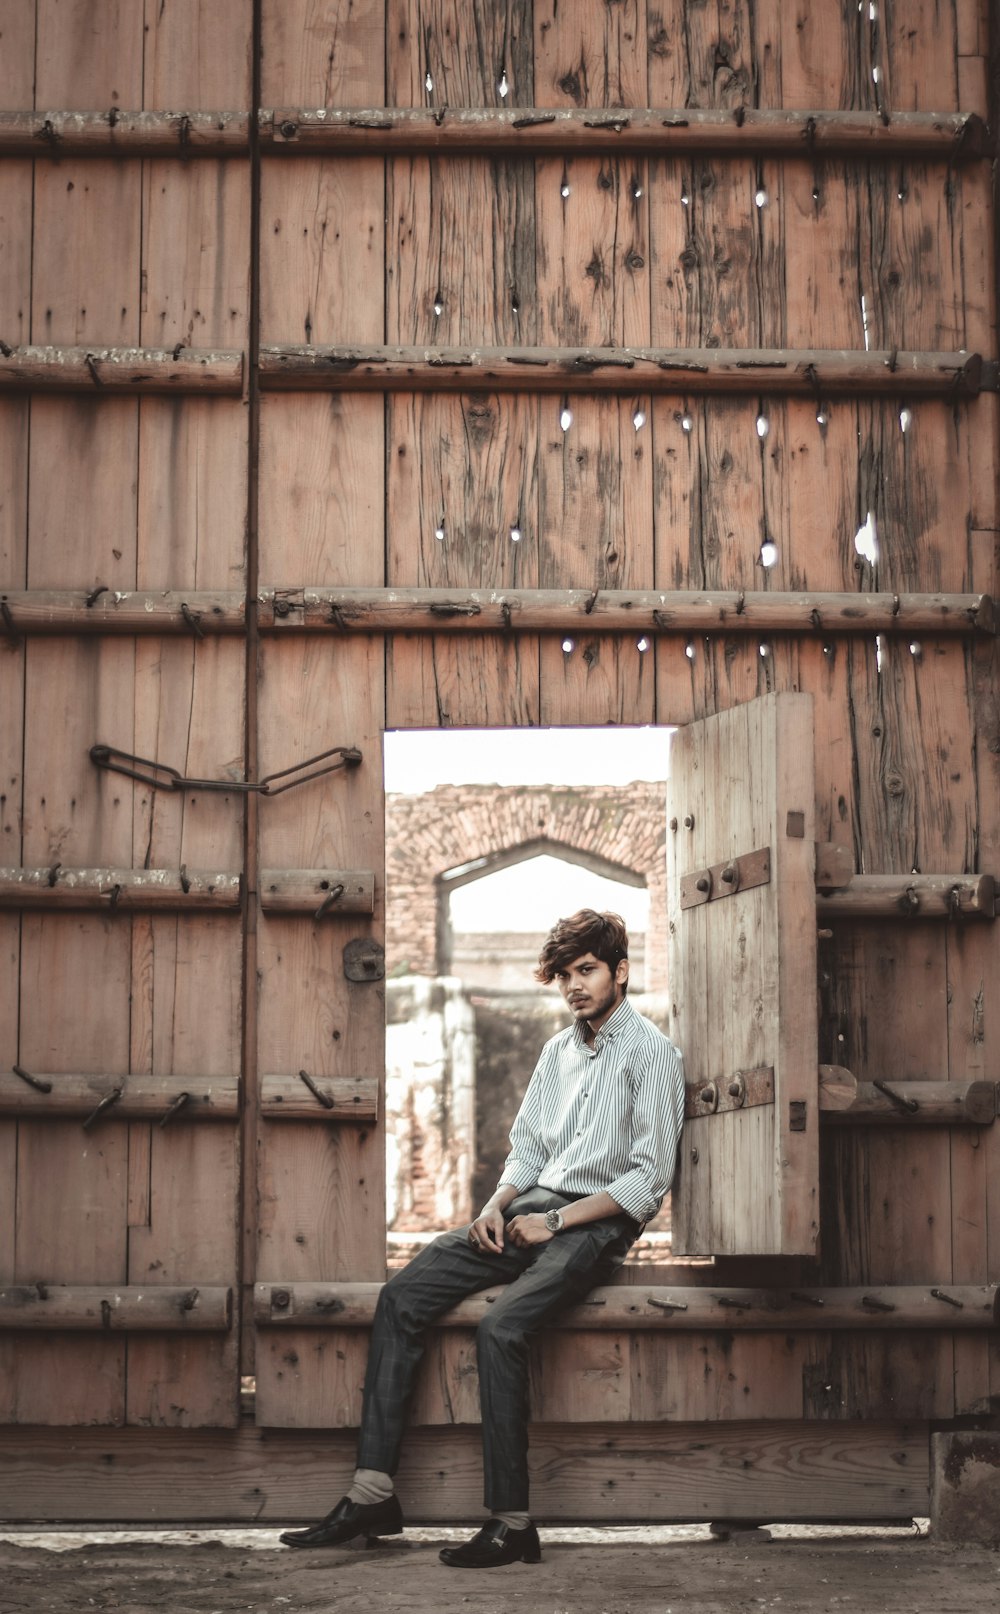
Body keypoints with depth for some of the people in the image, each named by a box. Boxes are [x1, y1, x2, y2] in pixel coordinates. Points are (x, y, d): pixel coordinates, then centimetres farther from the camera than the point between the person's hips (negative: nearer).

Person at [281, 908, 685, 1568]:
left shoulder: (652, 1052, -4)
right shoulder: (559, 1049, 19)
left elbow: (649, 1177, -11)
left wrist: (556, 1220, -14)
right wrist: (496, 1206, 1)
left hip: (598, 1222, -7)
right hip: (534, 1208, 7)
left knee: (501, 1327, -31)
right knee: (402, 1295, -12)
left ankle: (512, 1523, -25)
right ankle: (373, 1494, -15)